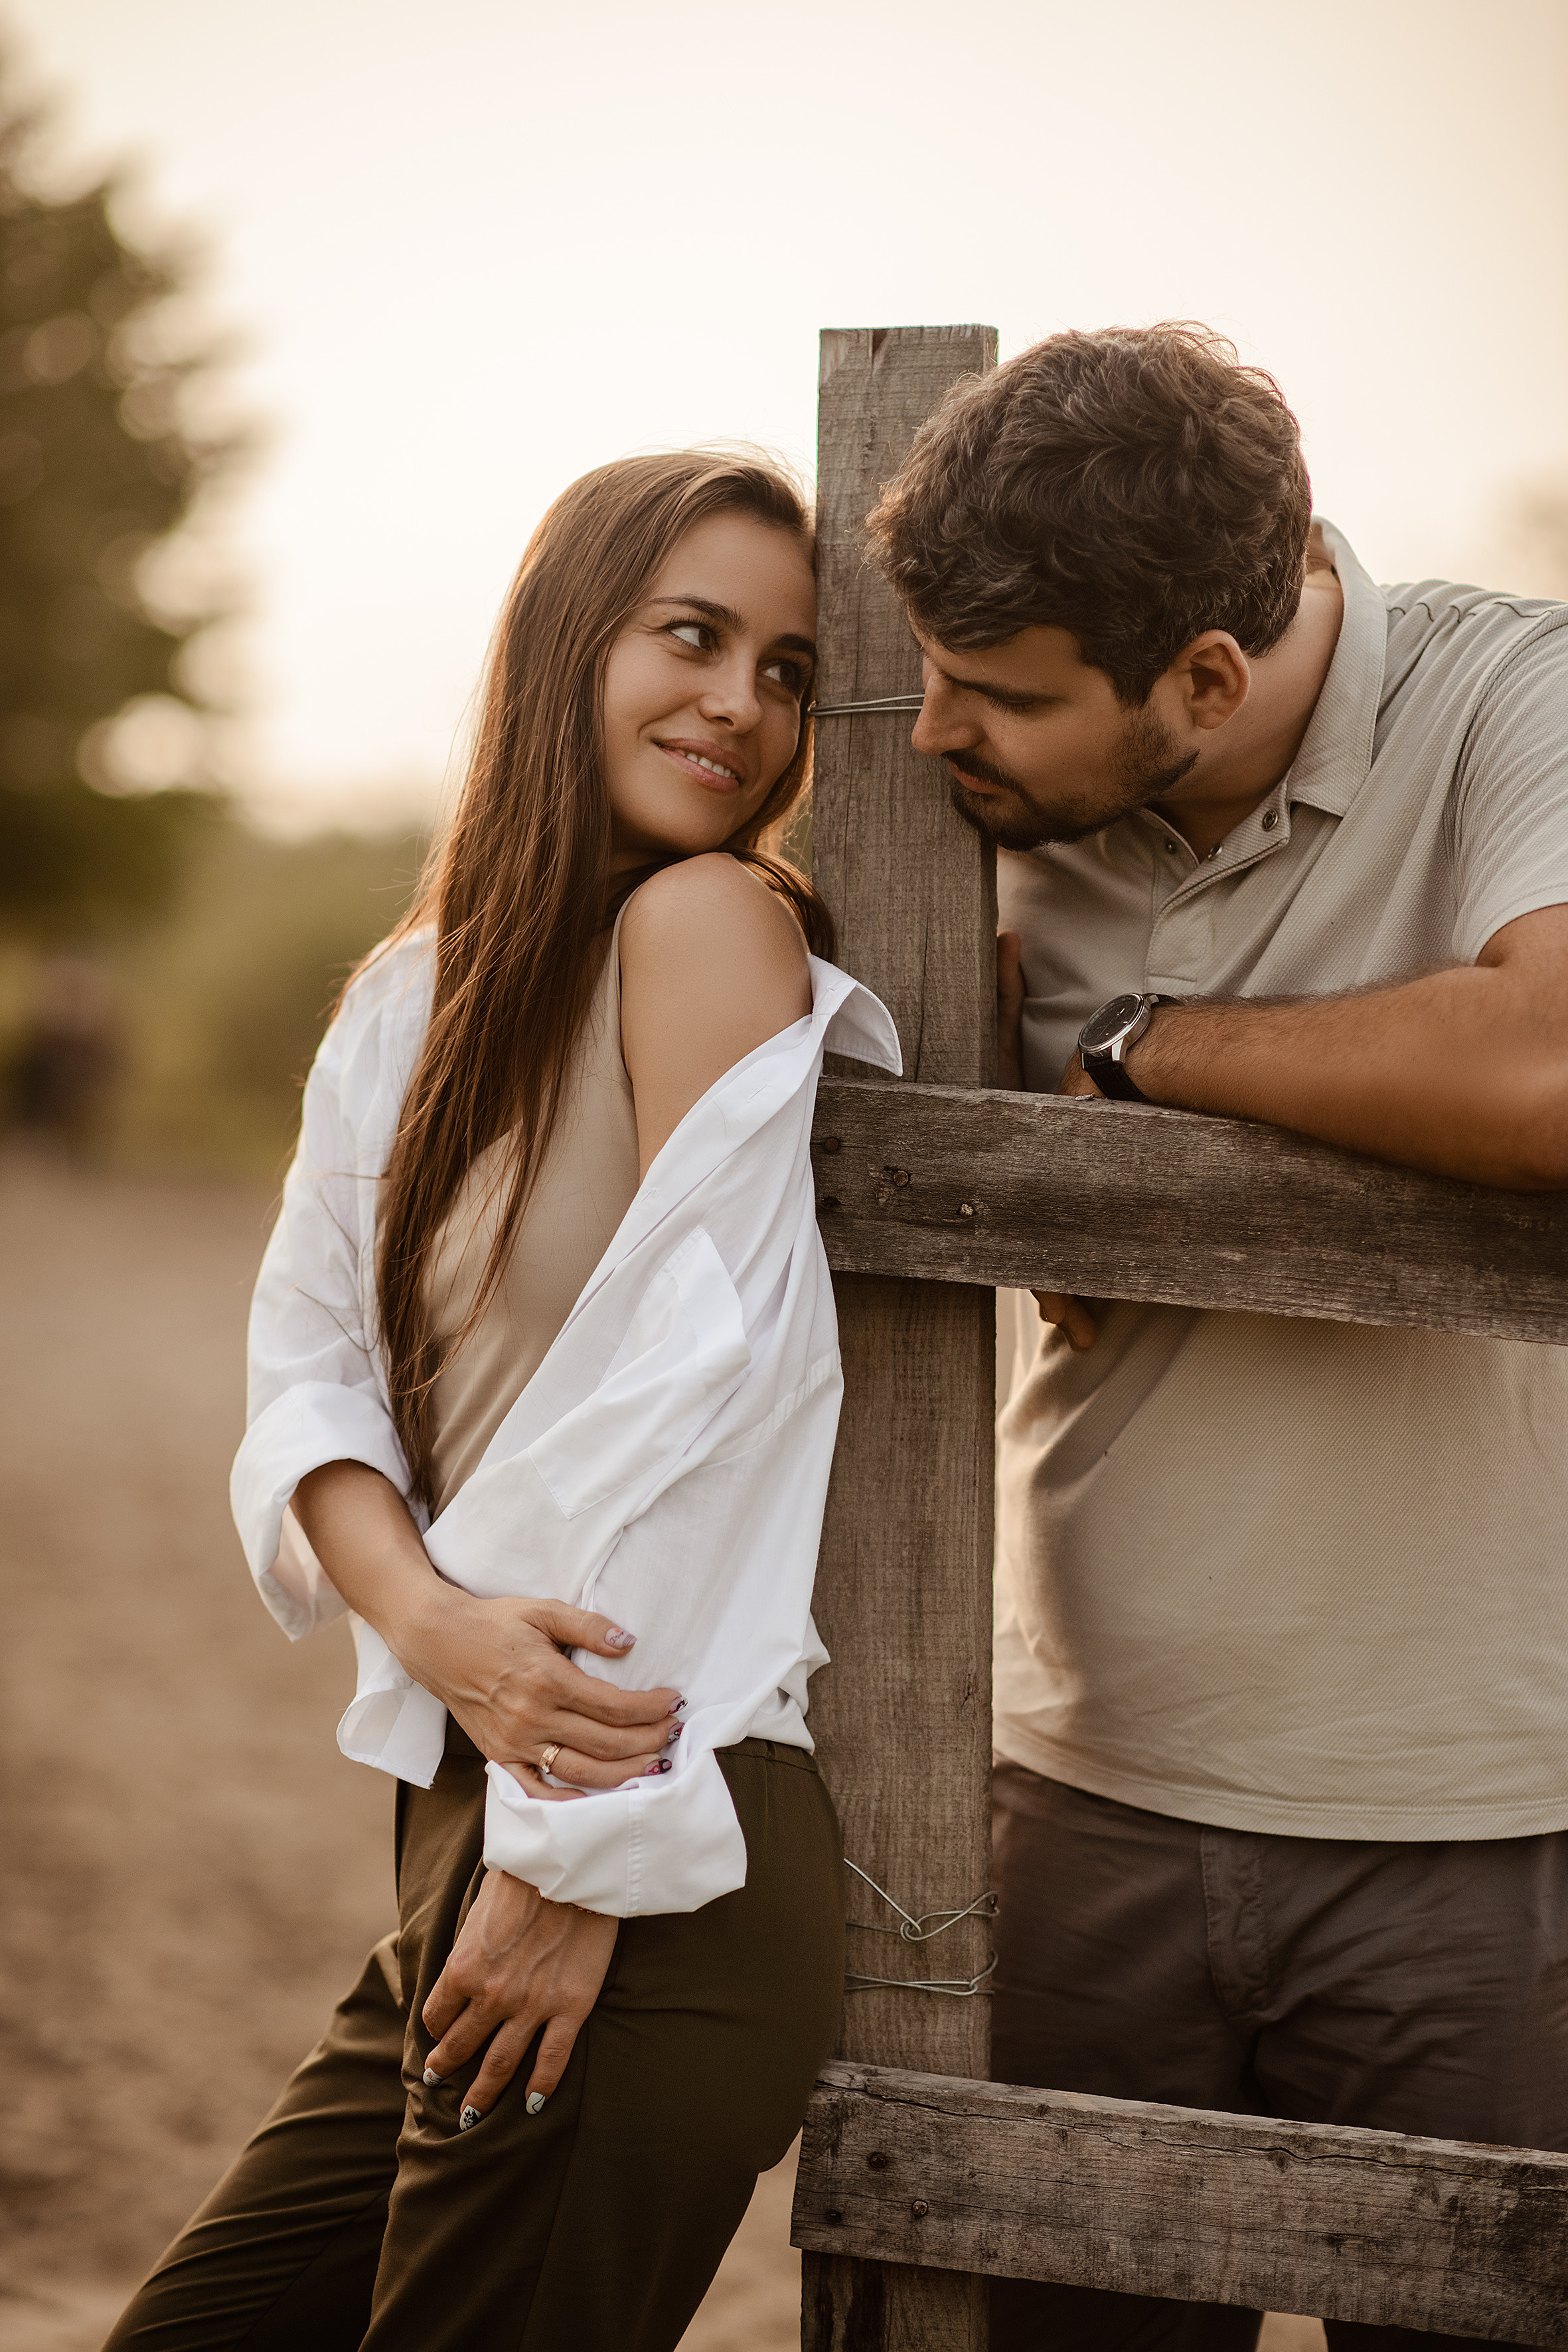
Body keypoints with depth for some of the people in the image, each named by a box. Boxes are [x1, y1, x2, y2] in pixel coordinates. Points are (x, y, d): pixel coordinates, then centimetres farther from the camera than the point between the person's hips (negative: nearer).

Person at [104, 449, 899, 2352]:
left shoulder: (709, 925, -10)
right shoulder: (416, 999, 12)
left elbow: (697, 1395, -16)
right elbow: (310, 1369, 7)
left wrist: (575, 1857, -15)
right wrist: (433, 1619, -15)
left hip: (653, 1900, -8)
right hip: (463, 1835, 8)